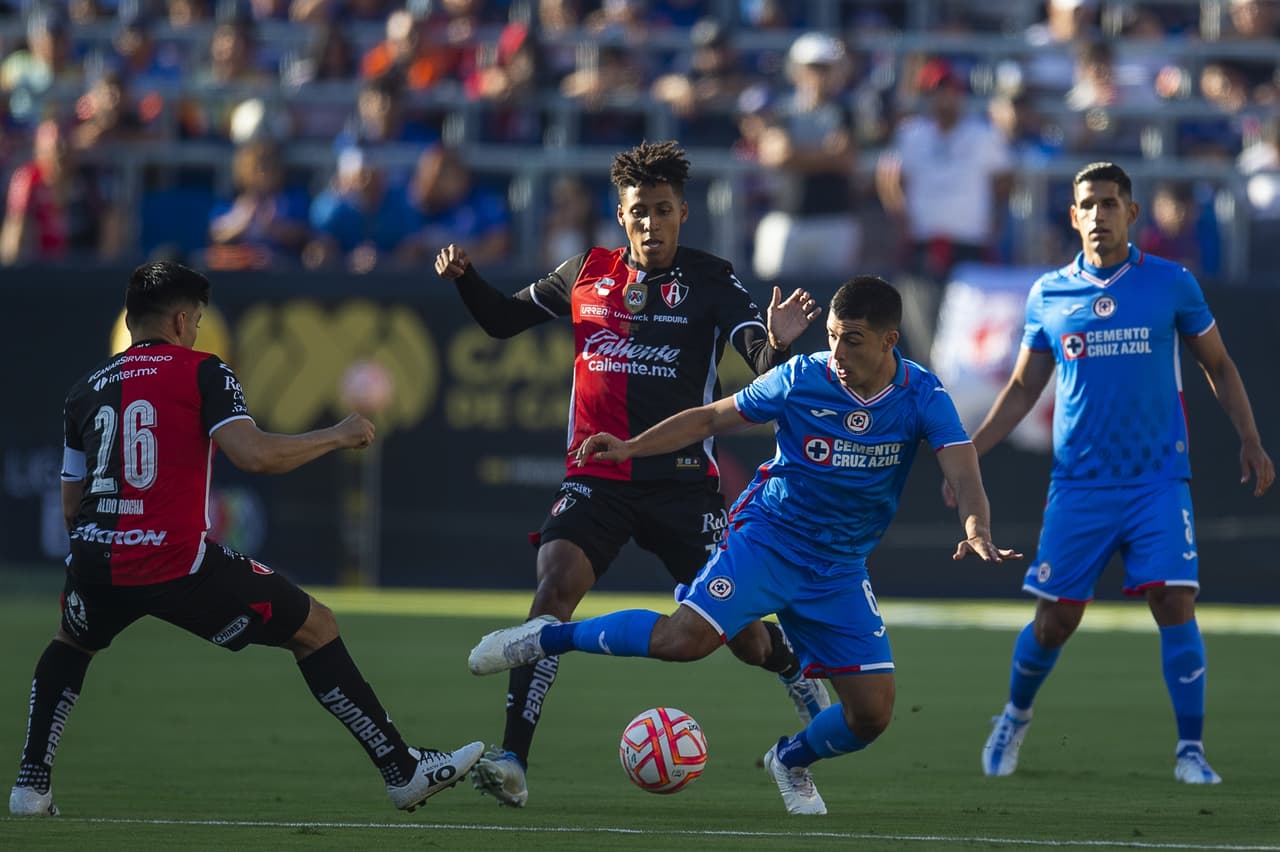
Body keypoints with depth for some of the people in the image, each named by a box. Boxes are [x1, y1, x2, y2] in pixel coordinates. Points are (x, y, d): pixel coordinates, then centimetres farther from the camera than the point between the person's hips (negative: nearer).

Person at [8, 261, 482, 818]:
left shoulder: (87, 389, 16)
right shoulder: (202, 372, 2)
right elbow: (253, 455, -13)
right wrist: (336, 437, 1)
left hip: (96, 562, 4)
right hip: (179, 560, -4)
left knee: (71, 643, 38)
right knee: (315, 628, 11)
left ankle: (31, 786, 25)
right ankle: (403, 771, 9)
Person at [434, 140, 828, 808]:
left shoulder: (710, 281, -1)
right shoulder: (586, 274, 7)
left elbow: (762, 365, -13)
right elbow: (504, 320, 20)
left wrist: (778, 344, -36)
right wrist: (464, 279, 2)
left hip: (683, 482, -1)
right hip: (597, 478, 1)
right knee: (556, 584, -23)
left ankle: (794, 669, 41)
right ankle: (512, 760, -27)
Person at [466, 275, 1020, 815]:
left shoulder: (922, 396, -9)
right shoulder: (802, 378, -10)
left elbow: (963, 470, -19)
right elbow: (712, 418, 2)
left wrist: (976, 531, -40)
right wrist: (629, 448, -8)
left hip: (840, 569, 3)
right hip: (767, 536, -3)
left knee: (872, 713, -5)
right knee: (685, 639, -26)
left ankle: (792, 761, 27)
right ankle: (548, 637, -6)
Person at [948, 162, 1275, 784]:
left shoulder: (1171, 284, 1)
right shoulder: (1048, 295, 5)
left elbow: (1219, 367, 11)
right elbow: (1023, 387, 14)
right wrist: (970, 450, 5)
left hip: (1157, 481, -1)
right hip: (1078, 485, 1)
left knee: (1174, 604, -14)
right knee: (1055, 619, 3)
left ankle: (1190, 750, -6)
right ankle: (1015, 717, 30)